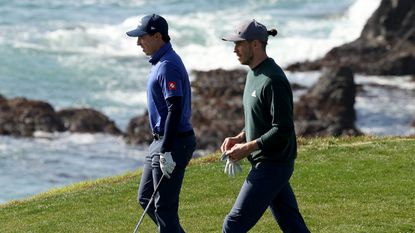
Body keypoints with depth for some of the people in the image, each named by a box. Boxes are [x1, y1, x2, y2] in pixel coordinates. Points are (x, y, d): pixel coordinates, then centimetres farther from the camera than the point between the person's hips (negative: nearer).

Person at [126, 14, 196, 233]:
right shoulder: (160, 62, 13)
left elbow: (175, 110, -24)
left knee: (164, 206, -5)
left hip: (174, 142, -11)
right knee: (145, 198, 16)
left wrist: (166, 151, -26)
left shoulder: (168, 66, -18)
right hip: (161, 141, 11)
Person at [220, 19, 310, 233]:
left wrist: (247, 148, -18)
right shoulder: (254, 75, 13)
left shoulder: (273, 80, -19)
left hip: (272, 165, -10)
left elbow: (283, 130, -22)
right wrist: (239, 138, 8)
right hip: (264, 164, 10)